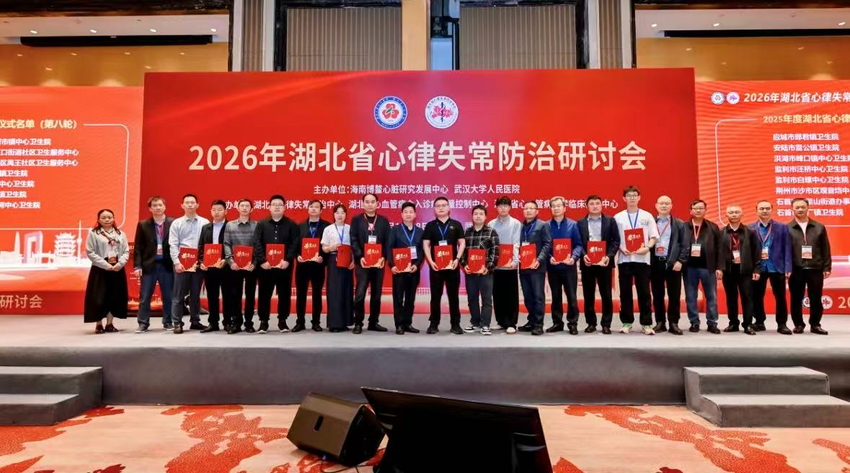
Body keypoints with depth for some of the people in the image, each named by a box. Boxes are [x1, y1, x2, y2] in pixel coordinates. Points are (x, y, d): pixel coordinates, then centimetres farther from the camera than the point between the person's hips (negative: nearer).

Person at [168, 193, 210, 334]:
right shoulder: (176, 223, 5)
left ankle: (195, 321, 17)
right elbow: (173, 245, -1)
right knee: (178, 295, 1)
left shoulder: (205, 223, 6)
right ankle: (177, 323, 7)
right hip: (181, 263, -1)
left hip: (198, 263, 1)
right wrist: (177, 262, -12)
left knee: (195, 294, 9)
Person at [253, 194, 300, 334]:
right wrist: (262, 261, -13)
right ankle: (263, 321, 14)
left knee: (284, 294, 5)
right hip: (265, 265, 0)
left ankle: (282, 321, 17)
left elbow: (295, 244, -4)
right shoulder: (261, 224, 7)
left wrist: (287, 260, -16)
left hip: (284, 265, 0)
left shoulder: (291, 224, 4)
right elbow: (257, 244, -2)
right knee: (264, 294, 5)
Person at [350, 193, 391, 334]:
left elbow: (387, 241, 4)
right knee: (360, 294, -7)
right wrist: (360, 257, -14)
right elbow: (354, 241, -2)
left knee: (376, 294, 8)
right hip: (362, 262, -2)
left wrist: (384, 257, -10)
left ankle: (374, 322, 18)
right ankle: (358, 323, 3)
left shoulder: (383, 220, 9)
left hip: (379, 262, 2)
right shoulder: (356, 219, 5)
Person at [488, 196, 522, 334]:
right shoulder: (491, 224, 9)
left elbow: (516, 244, -6)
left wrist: (515, 260, -19)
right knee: (497, 295, 8)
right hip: (495, 264, 3)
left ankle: (511, 323, 4)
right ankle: (501, 322, 18)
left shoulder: (516, 223, 2)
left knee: (511, 295, 0)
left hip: (510, 264, -3)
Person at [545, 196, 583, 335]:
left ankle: (572, 323, 11)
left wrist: (574, 257, -18)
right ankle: (557, 322, 20)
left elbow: (578, 244, -2)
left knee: (571, 296, 2)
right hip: (553, 266, 1)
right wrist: (549, 257, -16)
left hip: (568, 266, -1)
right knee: (555, 296, 10)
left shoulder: (573, 224, 2)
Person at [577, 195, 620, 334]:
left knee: (606, 295, 2)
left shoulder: (610, 221, 6)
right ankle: (591, 323, 15)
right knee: (588, 295, 5)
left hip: (604, 262, -1)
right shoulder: (580, 223, 7)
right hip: (587, 263, 1)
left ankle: (606, 324, 10)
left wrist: (608, 256, -13)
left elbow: (616, 240, 0)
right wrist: (583, 255, -13)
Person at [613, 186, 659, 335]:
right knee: (625, 292, 4)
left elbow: (653, 237, 5)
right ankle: (627, 322, 13)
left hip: (642, 259, 0)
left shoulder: (647, 216, 7)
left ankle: (646, 323, 8)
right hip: (624, 259, 0)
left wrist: (647, 248, -13)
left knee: (644, 292, 1)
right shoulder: (618, 217, 7)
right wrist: (621, 249, -12)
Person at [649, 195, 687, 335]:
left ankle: (673, 323, 11)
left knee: (674, 295, 2)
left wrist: (680, 261, -8)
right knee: (657, 295, 5)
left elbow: (684, 245, 2)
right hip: (655, 262, 1)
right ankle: (660, 322, 14)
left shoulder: (679, 224, 7)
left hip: (673, 263, 0)